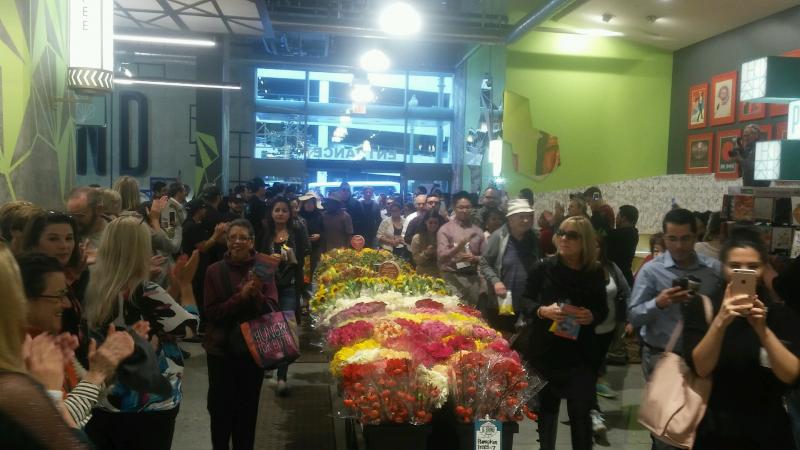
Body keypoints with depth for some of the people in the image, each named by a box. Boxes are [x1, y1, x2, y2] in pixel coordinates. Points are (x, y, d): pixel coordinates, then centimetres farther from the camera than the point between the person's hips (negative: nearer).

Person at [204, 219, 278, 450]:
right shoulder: (215, 271, -6)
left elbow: (272, 309, -9)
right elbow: (211, 312, -11)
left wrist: (256, 295, -28)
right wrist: (240, 297, -24)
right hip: (221, 348, -1)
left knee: (248, 407, 14)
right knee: (220, 406, 9)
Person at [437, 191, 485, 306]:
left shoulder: (478, 231, 12)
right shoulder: (445, 229, 0)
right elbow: (441, 257, -8)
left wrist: (475, 258, -10)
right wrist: (458, 247, -24)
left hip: (473, 278, 4)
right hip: (453, 278, -4)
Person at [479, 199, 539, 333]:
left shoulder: (535, 239, 5)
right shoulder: (499, 236, -8)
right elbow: (484, 263, -6)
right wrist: (495, 281, -18)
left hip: (525, 305, 3)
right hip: (499, 304, -3)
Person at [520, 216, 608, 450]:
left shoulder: (595, 273, -2)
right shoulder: (543, 267, -7)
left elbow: (603, 309, 7)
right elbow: (525, 301, -1)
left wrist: (592, 316, -15)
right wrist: (543, 311, -21)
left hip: (580, 353, 0)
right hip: (545, 350, 0)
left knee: (580, 412, 5)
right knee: (546, 407, 15)